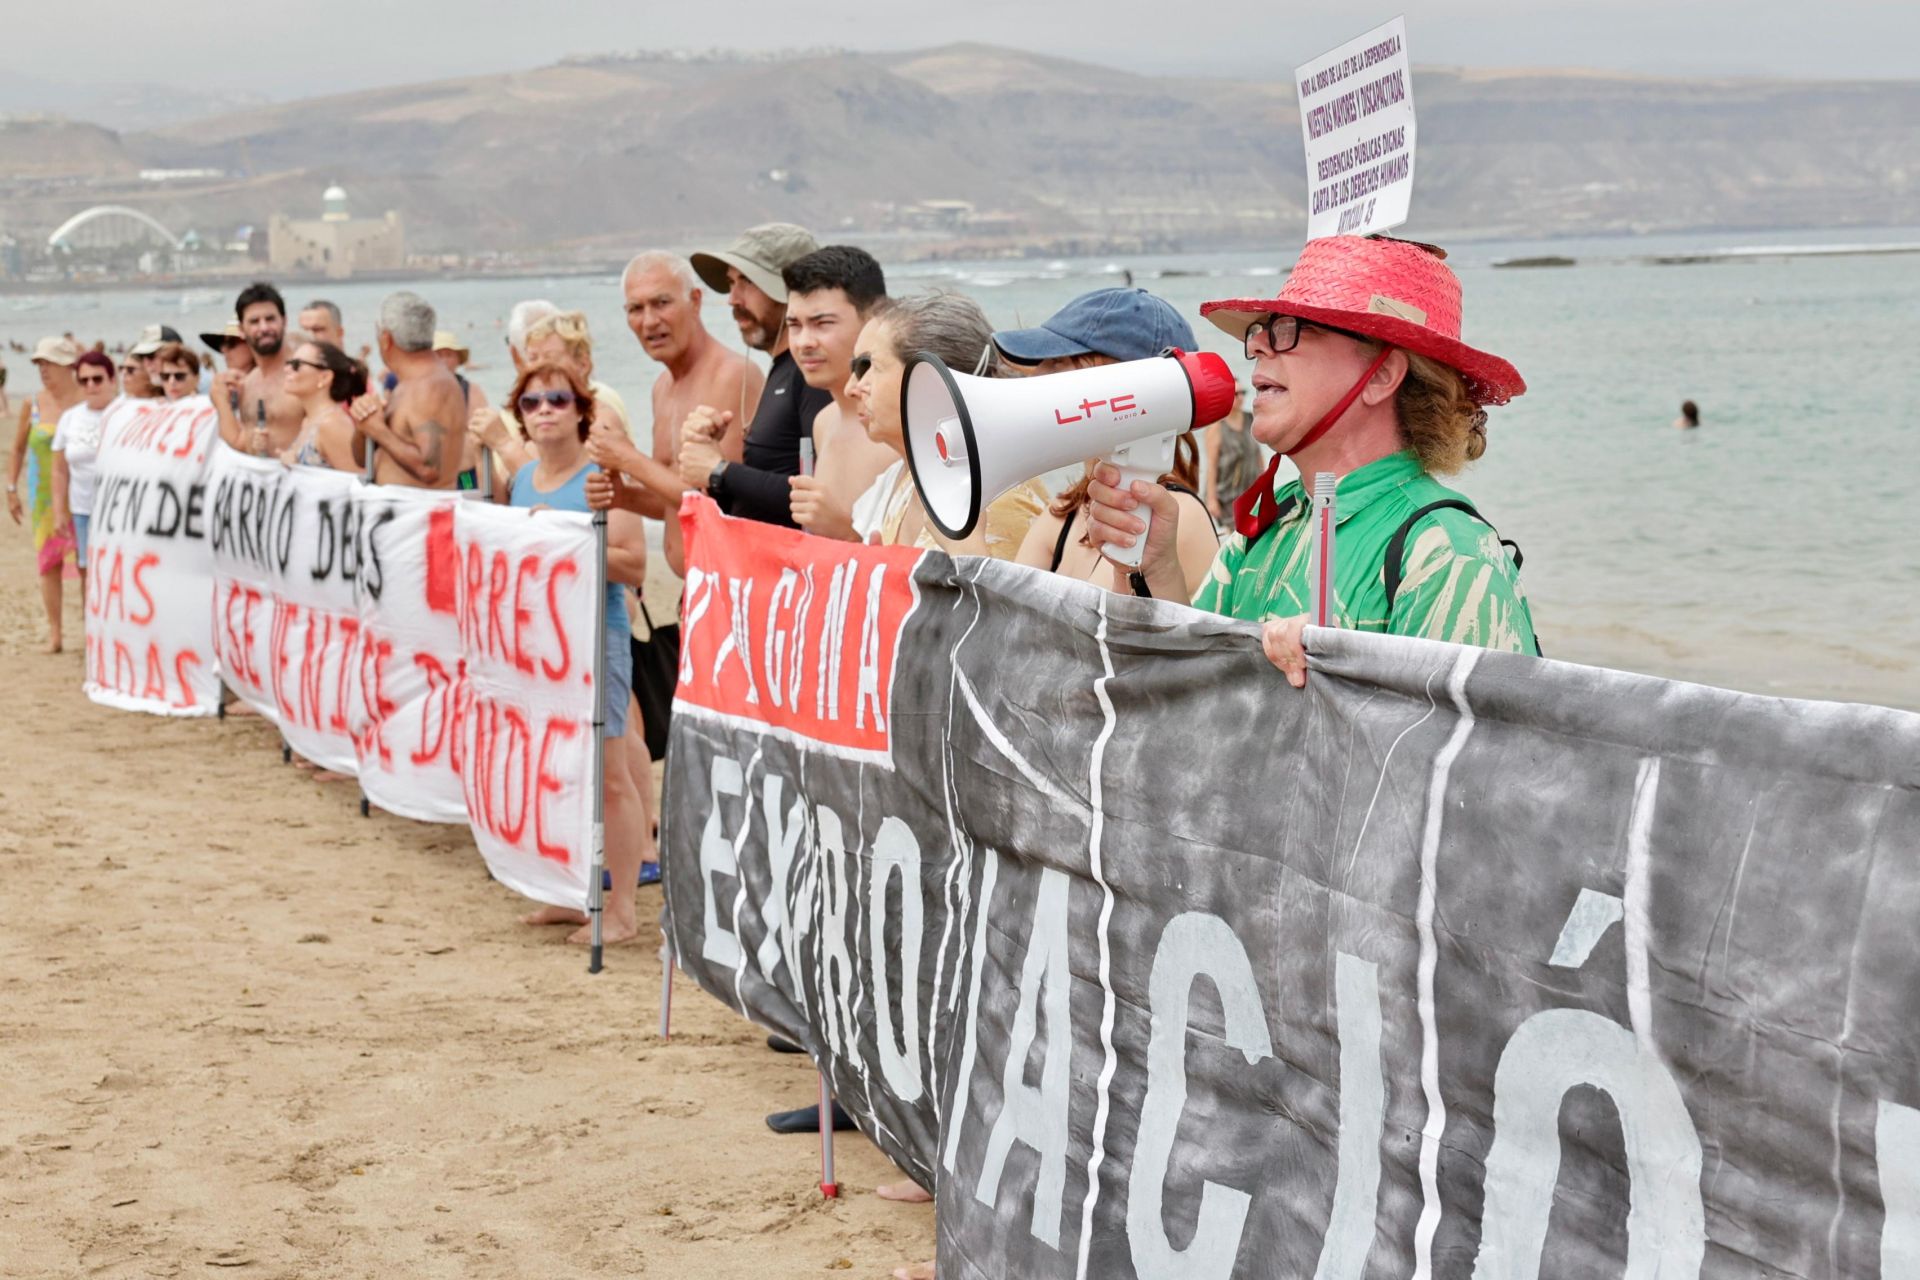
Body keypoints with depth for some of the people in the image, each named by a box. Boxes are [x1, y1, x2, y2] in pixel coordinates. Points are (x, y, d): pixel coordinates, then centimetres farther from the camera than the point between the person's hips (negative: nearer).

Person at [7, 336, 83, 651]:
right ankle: (53, 633, 12)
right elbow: (17, 450, 11)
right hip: (44, 493, 3)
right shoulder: (33, 404, 2)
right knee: (48, 559, 5)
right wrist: (11, 489, 8)